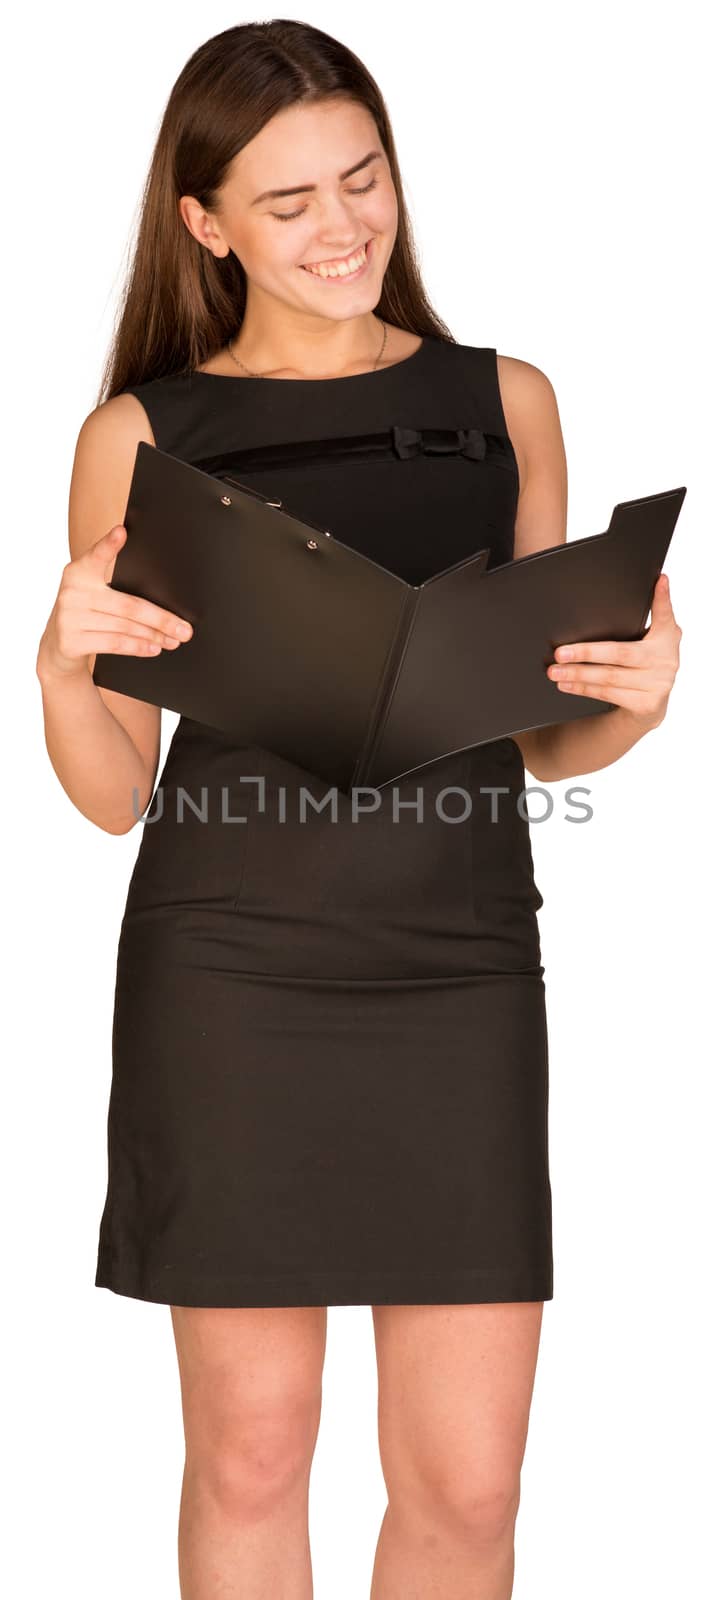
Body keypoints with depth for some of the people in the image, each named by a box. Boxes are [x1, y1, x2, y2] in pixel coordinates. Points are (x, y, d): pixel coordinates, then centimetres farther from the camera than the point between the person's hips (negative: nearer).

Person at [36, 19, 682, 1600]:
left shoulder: (504, 402, 10)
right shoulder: (141, 437, 4)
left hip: (460, 959, 2)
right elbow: (113, 792, 5)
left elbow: (544, 739, 13)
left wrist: (639, 692, -8)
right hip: (229, 970, -1)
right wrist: (63, 658, -15)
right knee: (249, 1447, 7)